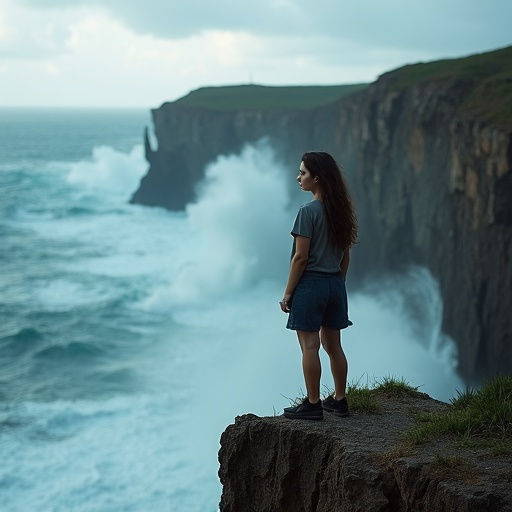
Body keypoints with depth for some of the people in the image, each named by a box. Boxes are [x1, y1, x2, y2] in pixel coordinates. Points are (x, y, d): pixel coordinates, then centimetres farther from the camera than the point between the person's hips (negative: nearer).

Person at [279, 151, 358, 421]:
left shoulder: (308, 212, -15)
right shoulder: (340, 210, 7)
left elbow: (301, 257, -16)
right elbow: (345, 256, 12)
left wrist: (287, 293, -10)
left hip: (310, 284, -8)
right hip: (335, 285, 8)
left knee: (309, 346, 0)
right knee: (333, 345, 14)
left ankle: (313, 404, 4)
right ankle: (339, 400, 21)